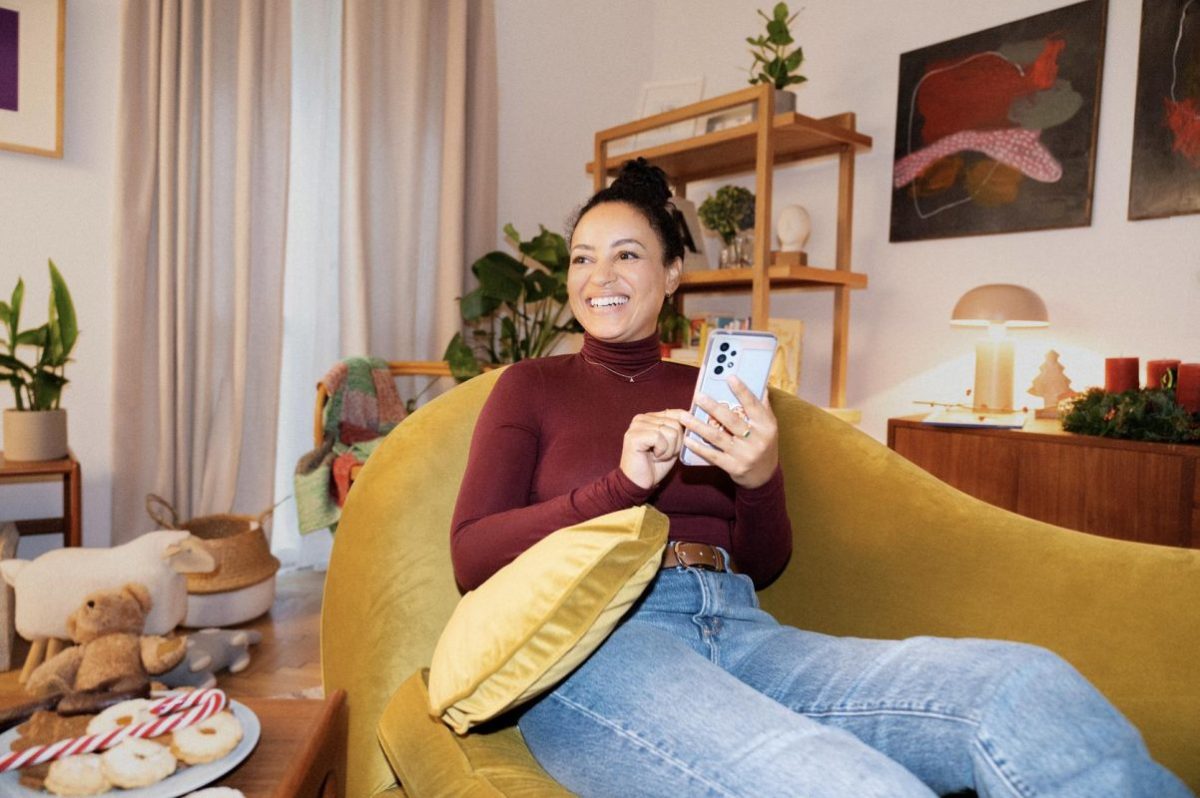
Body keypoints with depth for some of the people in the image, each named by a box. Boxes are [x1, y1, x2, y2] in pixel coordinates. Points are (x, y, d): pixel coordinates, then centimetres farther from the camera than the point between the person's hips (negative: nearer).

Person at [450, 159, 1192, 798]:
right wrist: (622, 483, -13)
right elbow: (471, 556, 1)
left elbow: (765, 565, 16)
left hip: (735, 628, 4)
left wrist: (760, 478, -7)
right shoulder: (532, 385, 12)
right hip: (594, 636, -3)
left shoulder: (711, 392, 19)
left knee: (1025, 684, -22)